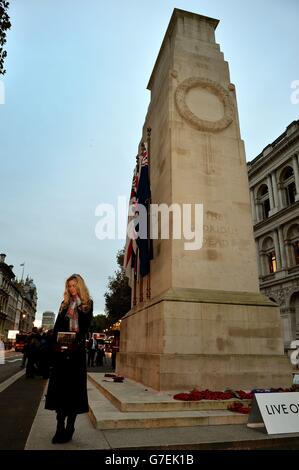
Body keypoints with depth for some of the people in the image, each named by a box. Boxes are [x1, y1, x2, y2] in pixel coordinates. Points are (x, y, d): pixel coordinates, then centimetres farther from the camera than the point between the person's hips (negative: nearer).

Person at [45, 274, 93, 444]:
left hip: (77, 348, -3)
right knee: (60, 385, 2)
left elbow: (85, 327, -5)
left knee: (74, 386, -1)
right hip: (61, 349, 3)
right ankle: (60, 427, 9)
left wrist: (74, 344, -18)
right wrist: (56, 343, -6)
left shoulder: (87, 304, 5)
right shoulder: (65, 304, 15)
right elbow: (57, 326, 8)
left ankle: (69, 428, 5)